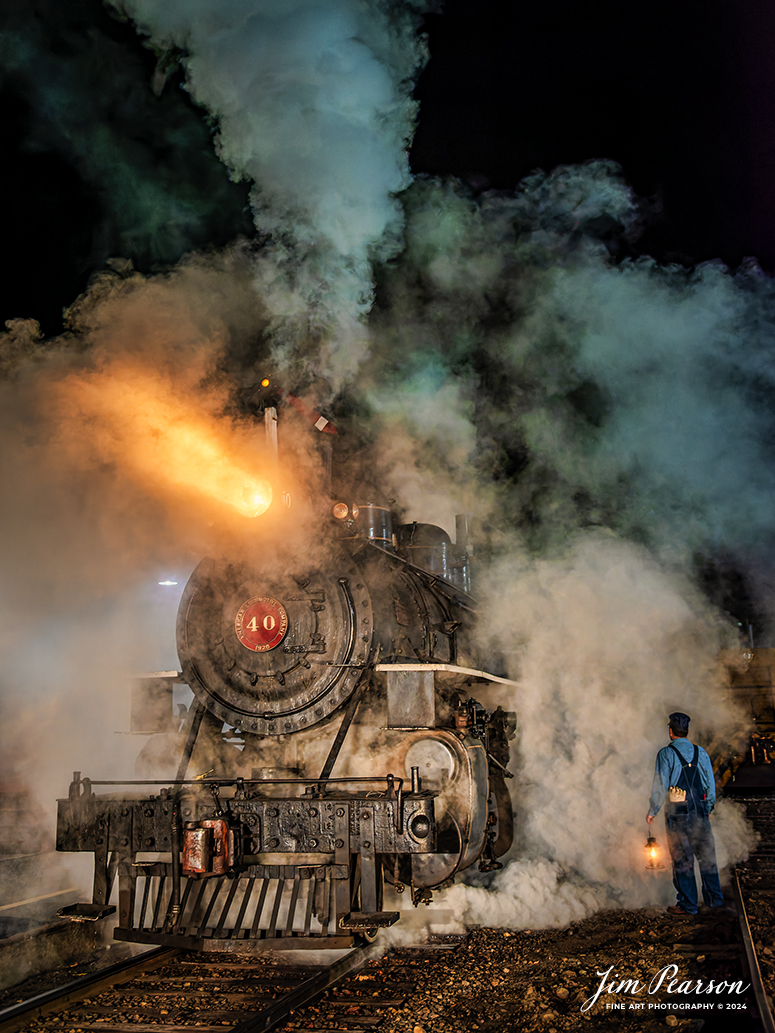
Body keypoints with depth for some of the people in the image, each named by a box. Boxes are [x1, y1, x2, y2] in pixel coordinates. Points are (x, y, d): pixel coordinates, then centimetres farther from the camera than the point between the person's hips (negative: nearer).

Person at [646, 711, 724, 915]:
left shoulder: (666, 754, -7)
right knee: (706, 855, 13)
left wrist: (652, 811, 0)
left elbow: (660, 786, -9)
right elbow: (711, 784, 10)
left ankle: (687, 904, 6)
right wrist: (708, 807, 22)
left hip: (677, 814, -4)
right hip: (700, 811, 4)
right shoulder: (700, 752, 6)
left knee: (682, 859, 2)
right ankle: (714, 898, 19)